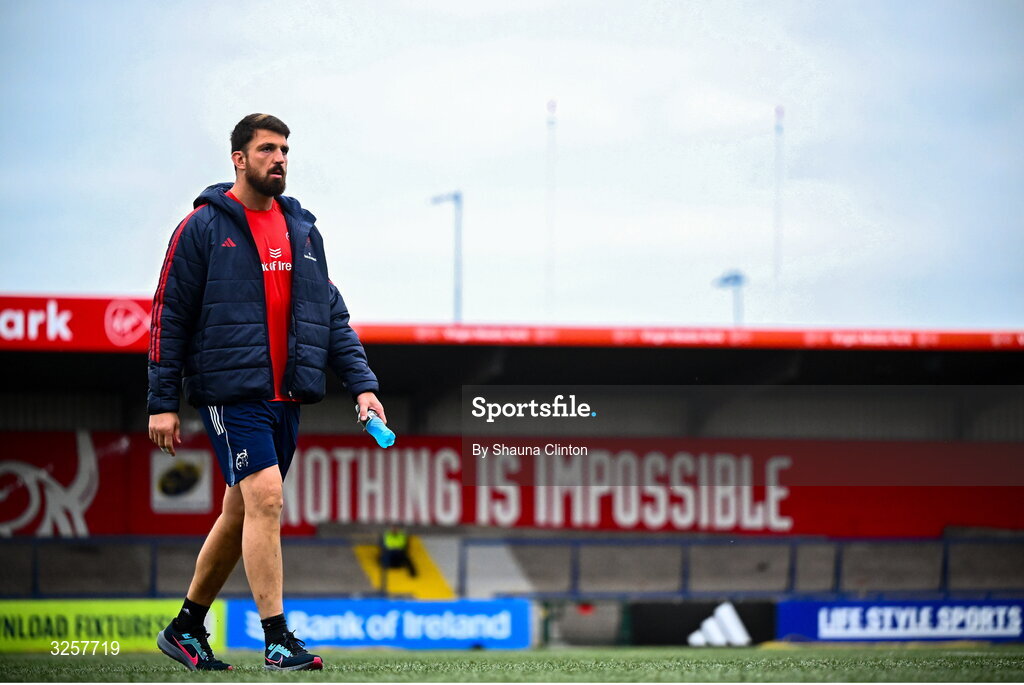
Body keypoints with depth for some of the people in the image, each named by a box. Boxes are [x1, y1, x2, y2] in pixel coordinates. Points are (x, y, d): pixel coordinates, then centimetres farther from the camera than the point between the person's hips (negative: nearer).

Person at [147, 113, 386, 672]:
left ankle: (186, 629, 26)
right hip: (231, 391, -6)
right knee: (265, 498, -17)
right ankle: (278, 642, -16)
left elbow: (332, 316, 16)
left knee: (242, 512, 12)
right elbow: (168, 317, -2)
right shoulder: (203, 227, -2)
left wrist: (362, 384, 4)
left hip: (287, 396, 6)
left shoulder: (304, 231, 15)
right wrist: (163, 402, -6)